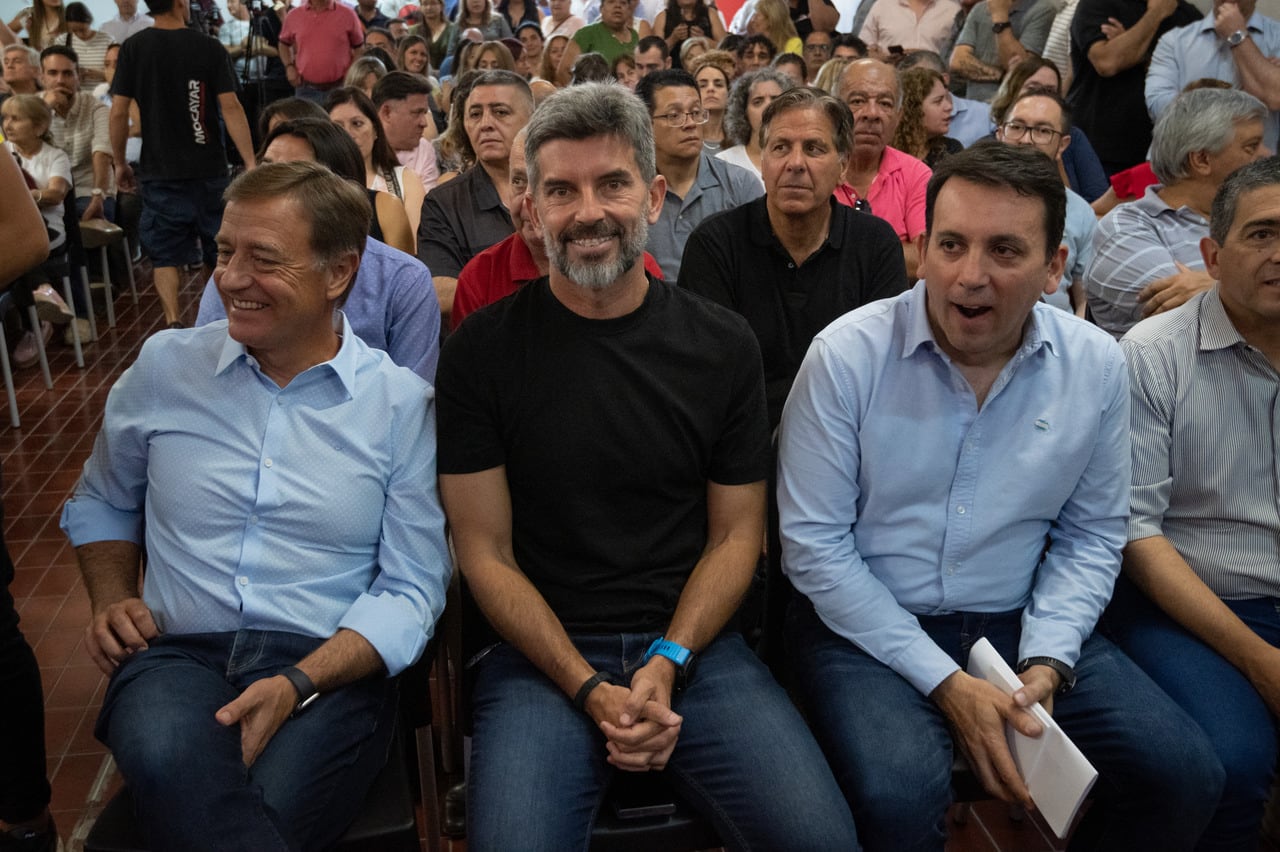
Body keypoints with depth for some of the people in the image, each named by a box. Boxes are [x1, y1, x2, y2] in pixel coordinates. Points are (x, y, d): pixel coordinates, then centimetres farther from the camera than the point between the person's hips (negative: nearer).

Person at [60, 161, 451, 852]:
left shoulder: (401, 404, 1)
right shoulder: (165, 366, 9)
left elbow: (411, 590, -2)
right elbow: (101, 502, 26)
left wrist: (299, 684, -16)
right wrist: (111, 600, 7)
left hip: (333, 667, -1)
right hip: (176, 654, 2)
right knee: (169, 763, -35)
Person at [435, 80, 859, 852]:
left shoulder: (722, 346, 3)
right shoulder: (482, 353, -3)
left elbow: (737, 534, 6)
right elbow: (486, 552, -2)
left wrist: (668, 662, -10)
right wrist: (591, 689, -13)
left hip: (693, 643, 2)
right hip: (540, 653, -1)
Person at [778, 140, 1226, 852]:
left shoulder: (1097, 367, -2)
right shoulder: (847, 356, -13)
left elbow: (1091, 535, 8)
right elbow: (815, 546, -12)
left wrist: (1047, 661, -8)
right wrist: (944, 681, -16)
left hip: (1019, 624, 4)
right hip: (867, 625, -3)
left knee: (1186, 774, -12)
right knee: (901, 794, -30)